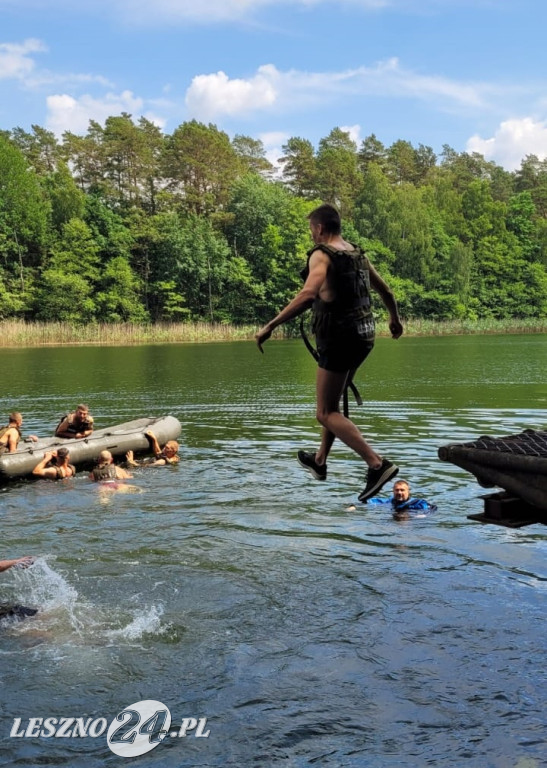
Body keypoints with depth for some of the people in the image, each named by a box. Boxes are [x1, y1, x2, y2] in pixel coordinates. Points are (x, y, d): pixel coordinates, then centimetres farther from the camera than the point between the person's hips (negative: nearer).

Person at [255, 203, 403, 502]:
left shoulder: (321, 255, -10)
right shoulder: (358, 253, 12)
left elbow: (308, 294, -28)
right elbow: (385, 291, 22)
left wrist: (270, 326, -29)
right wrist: (395, 319, 41)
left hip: (339, 337, -8)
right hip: (364, 335, 8)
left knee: (326, 413, -2)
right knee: (332, 401, 24)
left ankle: (377, 464, -14)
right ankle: (320, 461, 37)